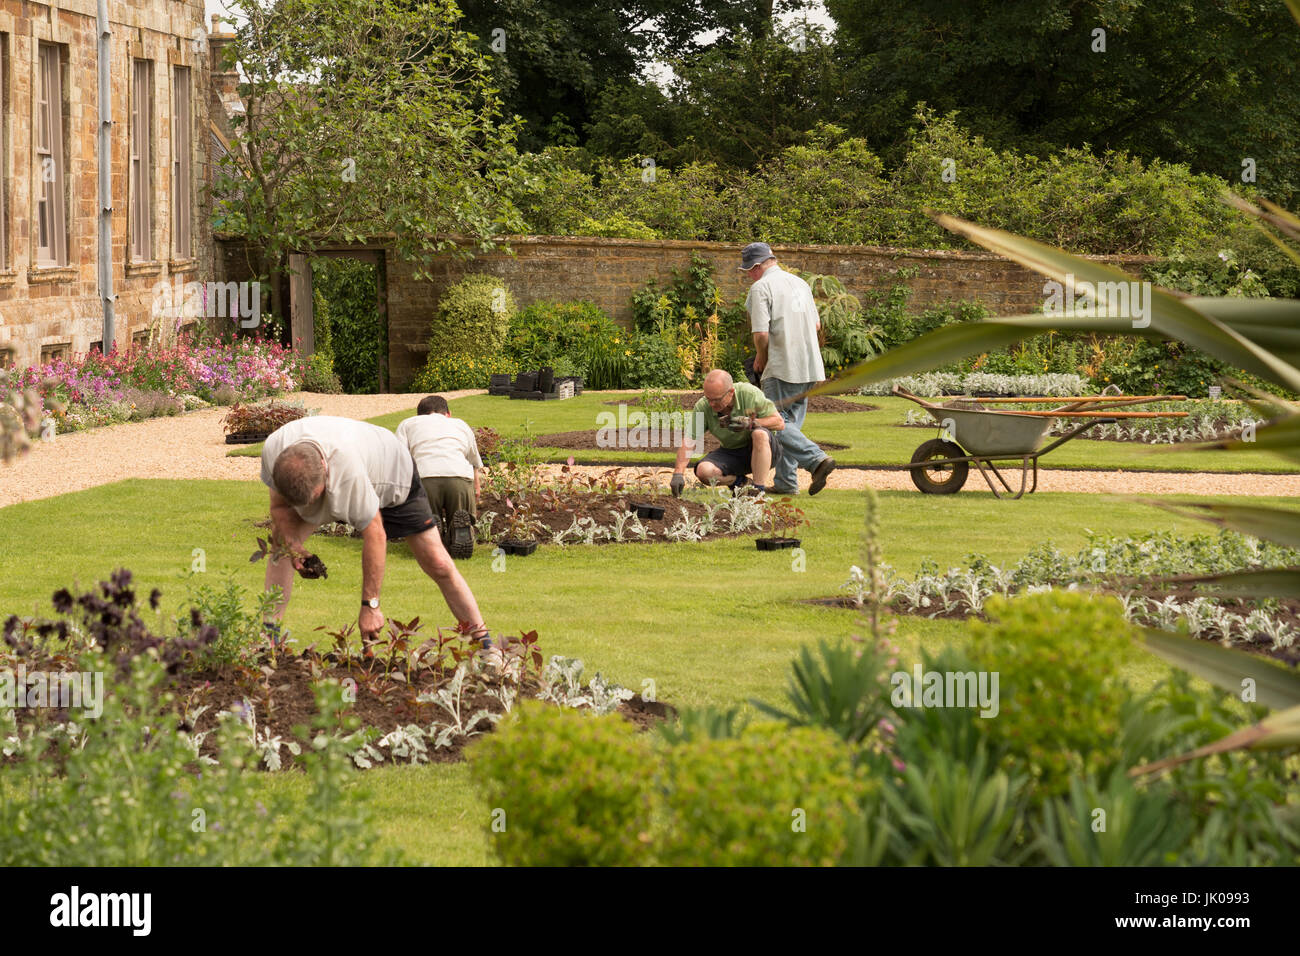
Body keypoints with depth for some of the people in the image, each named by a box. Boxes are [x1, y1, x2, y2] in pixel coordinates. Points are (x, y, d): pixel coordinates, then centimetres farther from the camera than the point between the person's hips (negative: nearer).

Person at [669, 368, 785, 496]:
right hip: (730, 453, 2)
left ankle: (759, 488, -27)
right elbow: (688, 441, -15)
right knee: (703, 471, -27)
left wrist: (750, 423, -31)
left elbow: (779, 422, -16)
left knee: (759, 433, -37)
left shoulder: (749, 393, -22)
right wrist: (678, 473, -26)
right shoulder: (702, 407, -16)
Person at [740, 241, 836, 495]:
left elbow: (761, 333, -16)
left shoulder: (761, 288, -9)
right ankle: (786, 481, 12)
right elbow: (816, 324, 20)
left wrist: (761, 359, 1)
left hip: (782, 368, -8)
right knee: (791, 422, 13)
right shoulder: (800, 283, 16)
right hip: (810, 368, 8)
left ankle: (817, 459, -23)